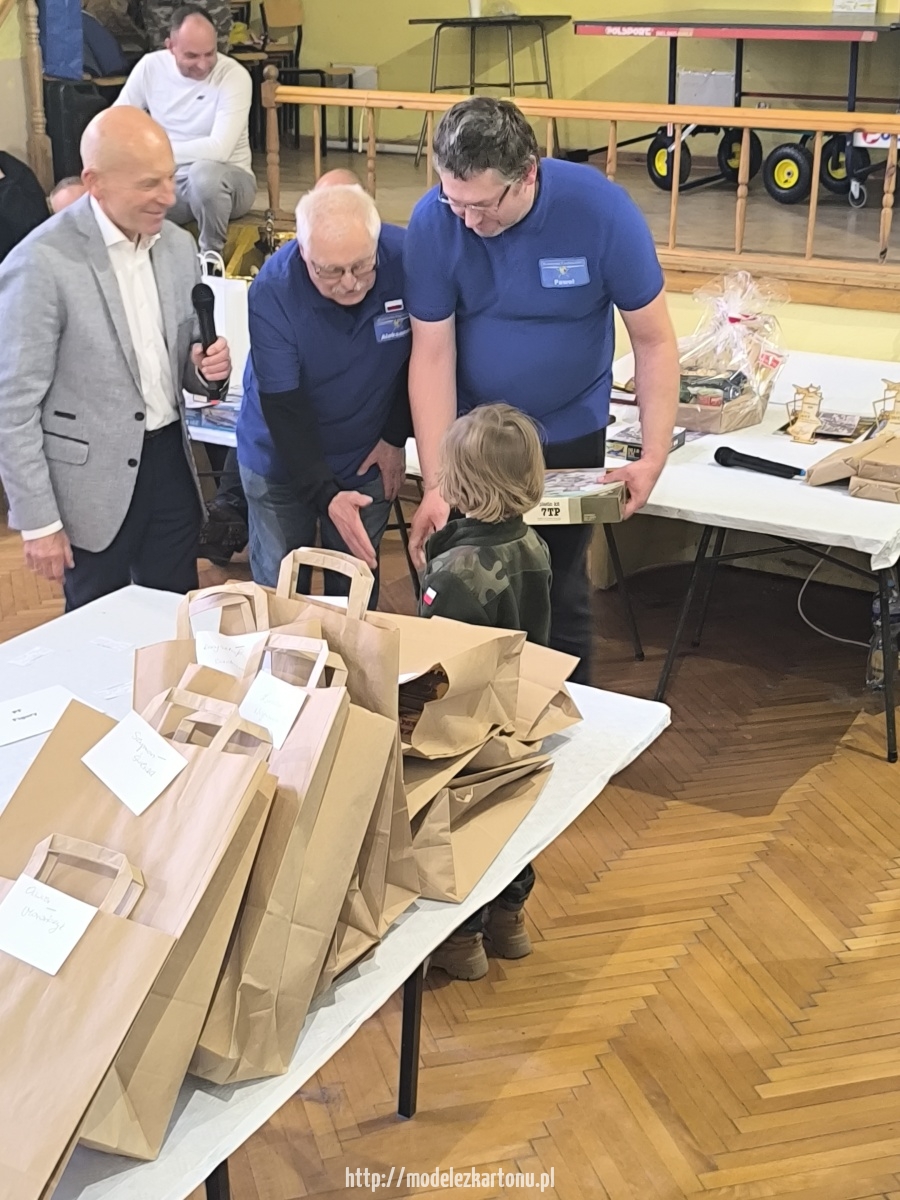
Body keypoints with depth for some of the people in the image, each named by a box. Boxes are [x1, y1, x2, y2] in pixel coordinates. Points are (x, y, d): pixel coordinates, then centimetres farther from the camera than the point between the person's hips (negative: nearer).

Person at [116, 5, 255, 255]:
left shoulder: (234, 75, -16)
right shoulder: (151, 66, -2)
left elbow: (219, 149, -25)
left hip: (223, 181, -3)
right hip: (168, 182, 3)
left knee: (203, 171, -39)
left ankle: (211, 255, -14)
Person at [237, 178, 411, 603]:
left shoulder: (406, 259, -22)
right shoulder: (272, 290, -26)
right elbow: (283, 408, -23)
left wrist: (396, 437, 0)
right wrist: (326, 494, -32)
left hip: (367, 457, 1)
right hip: (281, 461, -1)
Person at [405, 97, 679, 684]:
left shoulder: (601, 210, -24)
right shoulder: (434, 221, -20)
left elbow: (654, 341, -15)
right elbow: (433, 355, -17)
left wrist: (654, 457, -23)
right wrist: (435, 485, -22)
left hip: (570, 433, -1)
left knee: (561, 591, 10)